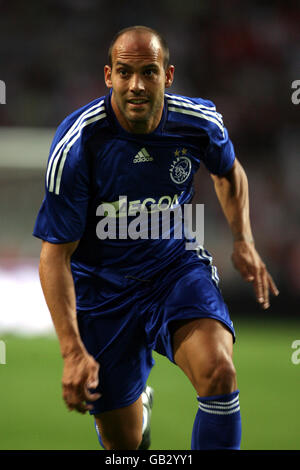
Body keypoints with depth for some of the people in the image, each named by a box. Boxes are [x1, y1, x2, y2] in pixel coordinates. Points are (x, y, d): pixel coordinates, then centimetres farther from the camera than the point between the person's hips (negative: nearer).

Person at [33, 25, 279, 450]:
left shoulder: (200, 122, -12)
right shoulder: (76, 145, -22)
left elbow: (228, 172, 15)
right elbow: (55, 254, -18)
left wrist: (244, 242, 2)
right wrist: (73, 351, -25)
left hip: (177, 264, 1)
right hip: (102, 284, -1)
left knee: (219, 372, -30)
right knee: (123, 443, 6)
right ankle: (138, 403, 46)